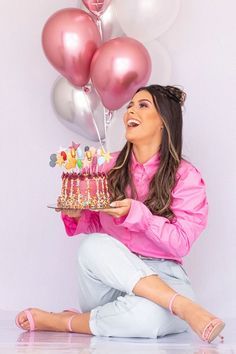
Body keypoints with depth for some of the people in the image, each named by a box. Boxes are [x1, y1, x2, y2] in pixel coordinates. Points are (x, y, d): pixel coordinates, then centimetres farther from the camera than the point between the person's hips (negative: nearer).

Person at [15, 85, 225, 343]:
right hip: (109, 279, 4)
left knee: (150, 312, -40)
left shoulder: (186, 176, -2)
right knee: (94, 245, -32)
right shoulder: (111, 166, 9)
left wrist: (135, 213, -21)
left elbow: (181, 243, -9)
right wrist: (76, 215, -8)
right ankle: (184, 307, -35)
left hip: (161, 278, -4)